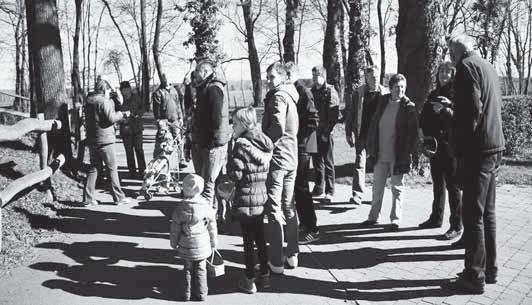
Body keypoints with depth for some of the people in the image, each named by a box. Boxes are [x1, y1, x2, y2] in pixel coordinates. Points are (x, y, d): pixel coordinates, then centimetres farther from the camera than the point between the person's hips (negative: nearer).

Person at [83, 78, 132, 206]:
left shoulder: (88, 101, 13)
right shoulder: (104, 101, -13)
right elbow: (111, 118, -19)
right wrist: (122, 114, -1)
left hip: (92, 140, 8)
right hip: (105, 140, -8)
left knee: (93, 168, 12)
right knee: (112, 169, 0)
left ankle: (88, 198, 11)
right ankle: (119, 197, 5)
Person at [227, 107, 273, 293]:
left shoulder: (241, 144, -15)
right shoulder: (264, 143, 5)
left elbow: (236, 175, -17)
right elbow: (266, 171, 8)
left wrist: (230, 163, -1)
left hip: (246, 198, -6)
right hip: (262, 196, 7)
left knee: (248, 241, 4)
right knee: (260, 238, 18)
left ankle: (249, 281, 13)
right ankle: (264, 275, 28)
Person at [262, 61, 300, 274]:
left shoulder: (278, 96, -13)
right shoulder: (290, 96, 16)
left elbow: (278, 128, -25)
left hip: (276, 158, -9)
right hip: (291, 158, 9)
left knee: (274, 210, -4)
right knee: (289, 207, 17)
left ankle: (276, 262, 1)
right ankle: (292, 255, 25)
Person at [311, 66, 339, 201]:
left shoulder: (330, 92, -7)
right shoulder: (312, 91, 12)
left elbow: (334, 116, -13)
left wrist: (326, 131, -17)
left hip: (326, 134, -6)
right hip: (314, 132, 6)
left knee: (328, 163, 3)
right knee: (317, 162, 12)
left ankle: (330, 191, 11)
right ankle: (318, 189, 21)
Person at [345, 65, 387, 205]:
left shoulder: (384, 93, 2)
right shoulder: (358, 93, 0)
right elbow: (350, 113, 4)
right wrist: (349, 133, -1)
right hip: (362, 134, -1)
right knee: (360, 163, -5)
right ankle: (357, 194, -3)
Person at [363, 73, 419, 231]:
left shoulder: (408, 106, -7)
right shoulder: (382, 102, 5)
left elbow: (412, 132, -7)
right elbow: (374, 124, 10)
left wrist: (409, 152, -12)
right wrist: (370, 146, 8)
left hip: (398, 156, -4)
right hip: (380, 154, 4)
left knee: (397, 188, 6)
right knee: (377, 186, 13)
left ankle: (395, 219, 17)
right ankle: (374, 216, 25)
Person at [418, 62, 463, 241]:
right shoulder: (433, 95, 14)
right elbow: (424, 118, 16)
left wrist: (445, 110, -26)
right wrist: (426, 134, -1)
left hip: (450, 147, -6)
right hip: (435, 146, 6)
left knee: (452, 186, -4)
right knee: (438, 185, 15)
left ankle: (456, 226, 1)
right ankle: (436, 218, 26)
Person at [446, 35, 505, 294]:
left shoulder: (467, 67, -10)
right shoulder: (488, 67, 18)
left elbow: (472, 109, -19)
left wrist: (460, 147, -14)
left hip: (477, 150, -9)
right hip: (494, 146, 9)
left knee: (473, 215, -4)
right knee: (487, 212, 15)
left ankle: (474, 276, 3)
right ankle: (489, 269, 25)